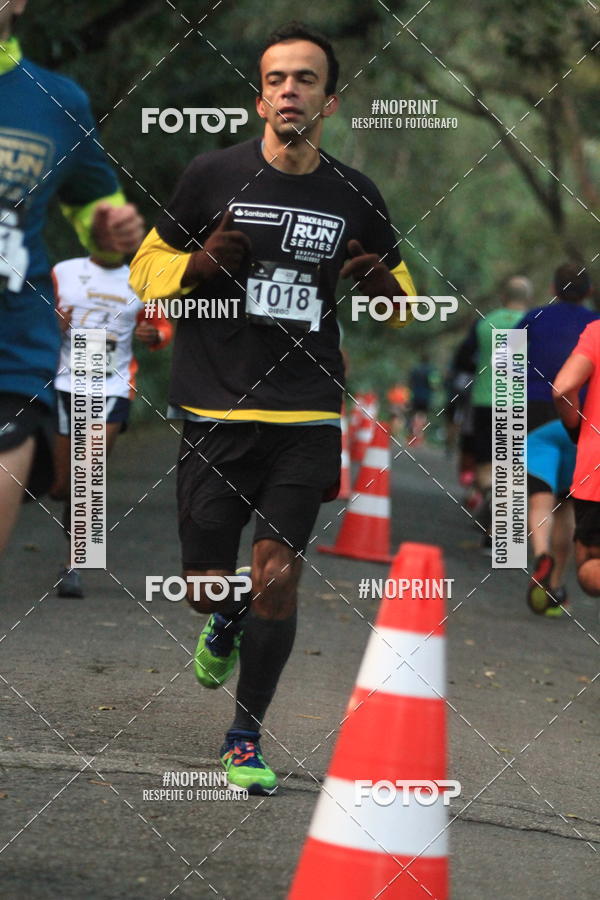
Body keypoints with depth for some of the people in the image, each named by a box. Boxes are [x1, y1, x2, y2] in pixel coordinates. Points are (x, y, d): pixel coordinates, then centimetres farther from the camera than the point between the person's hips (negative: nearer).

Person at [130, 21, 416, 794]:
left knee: (277, 578, -5)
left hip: (307, 421, 1)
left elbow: (403, 306, 17)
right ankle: (227, 622, 40)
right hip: (215, 415, -1)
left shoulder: (356, 197, 5)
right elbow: (146, 269, 7)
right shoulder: (213, 175, -1)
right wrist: (200, 265, -14)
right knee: (208, 585, 1)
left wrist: (383, 284, -7)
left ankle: (246, 738, 13)